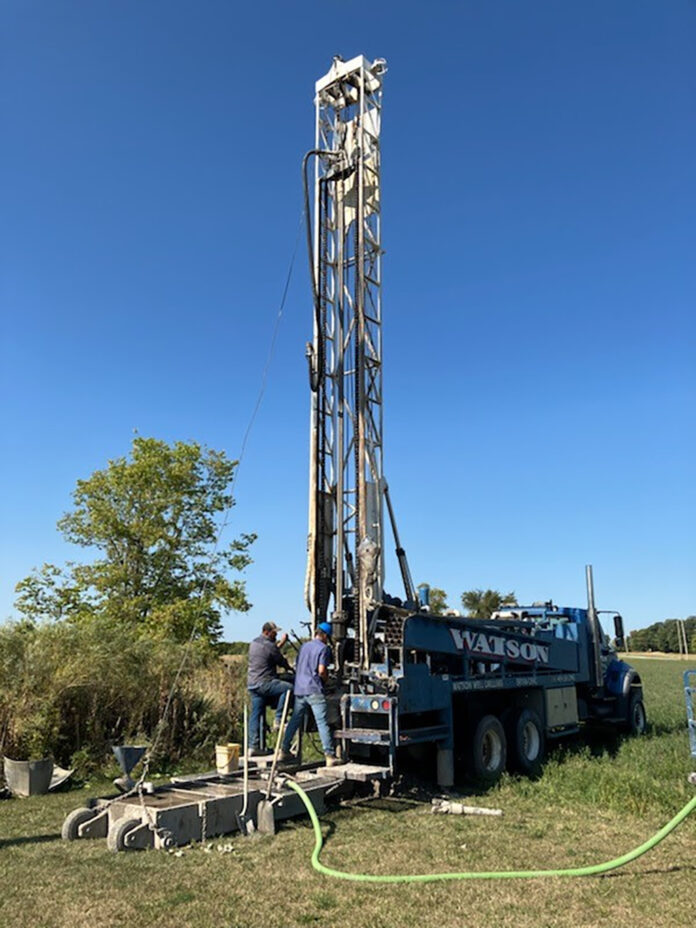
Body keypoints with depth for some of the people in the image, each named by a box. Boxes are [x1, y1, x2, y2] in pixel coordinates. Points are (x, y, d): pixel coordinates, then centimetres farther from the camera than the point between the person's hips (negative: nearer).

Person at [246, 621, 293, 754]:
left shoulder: (254, 643, 17)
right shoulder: (268, 645, -12)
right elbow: (281, 661, -3)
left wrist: (281, 643, 27)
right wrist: (289, 668, 15)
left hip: (252, 684, 10)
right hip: (264, 683, -10)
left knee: (256, 714, 10)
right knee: (288, 687, -13)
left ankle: (252, 746, 10)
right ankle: (278, 719, -10)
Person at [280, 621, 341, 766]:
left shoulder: (304, 646, 16)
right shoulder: (323, 648, -5)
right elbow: (321, 670, -13)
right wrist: (326, 679, 6)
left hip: (299, 689, 7)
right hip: (314, 690, -7)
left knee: (294, 721, 14)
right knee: (322, 723, -6)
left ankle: (284, 751, 18)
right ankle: (330, 756, -7)